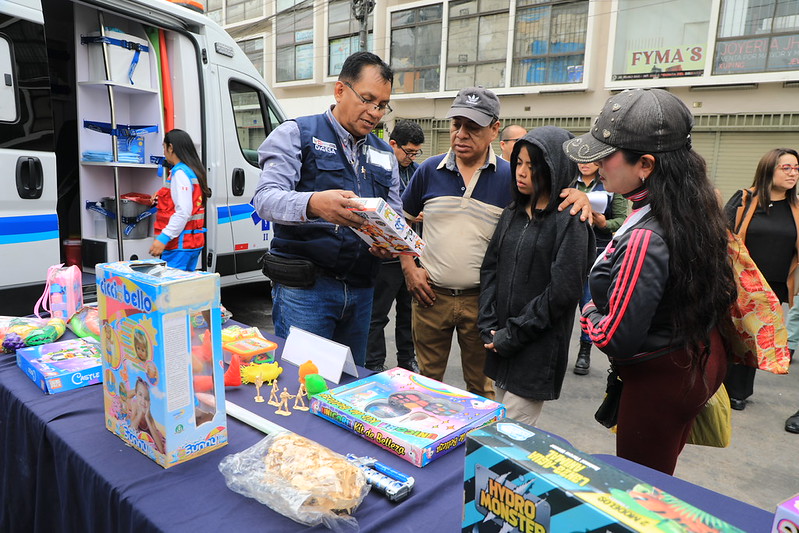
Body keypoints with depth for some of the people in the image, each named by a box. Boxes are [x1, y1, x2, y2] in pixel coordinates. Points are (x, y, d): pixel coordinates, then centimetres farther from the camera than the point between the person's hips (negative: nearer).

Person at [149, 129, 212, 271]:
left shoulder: (180, 173, -14)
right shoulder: (194, 171, 14)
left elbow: (183, 212, -22)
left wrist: (163, 238, -23)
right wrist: (161, 198, 21)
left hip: (180, 245, -10)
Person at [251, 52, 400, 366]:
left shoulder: (385, 155, 16)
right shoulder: (297, 133, -1)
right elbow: (265, 198, -14)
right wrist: (313, 204, -35)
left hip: (361, 290, 6)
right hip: (304, 289, -5)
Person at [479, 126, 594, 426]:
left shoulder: (570, 221, -11)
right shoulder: (513, 213, 9)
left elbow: (563, 290, -16)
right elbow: (490, 267, 9)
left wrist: (513, 334, -13)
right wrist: (489, 324, -2)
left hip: (538, 349, -6)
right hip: (501, 343, 6)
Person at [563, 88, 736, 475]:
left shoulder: (644, 239, -32)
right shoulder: (695, 208, -3)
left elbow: (616, 340, -29)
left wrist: (589, 315, -8)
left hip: (660, 377, -9)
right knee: (658, 476, 27)